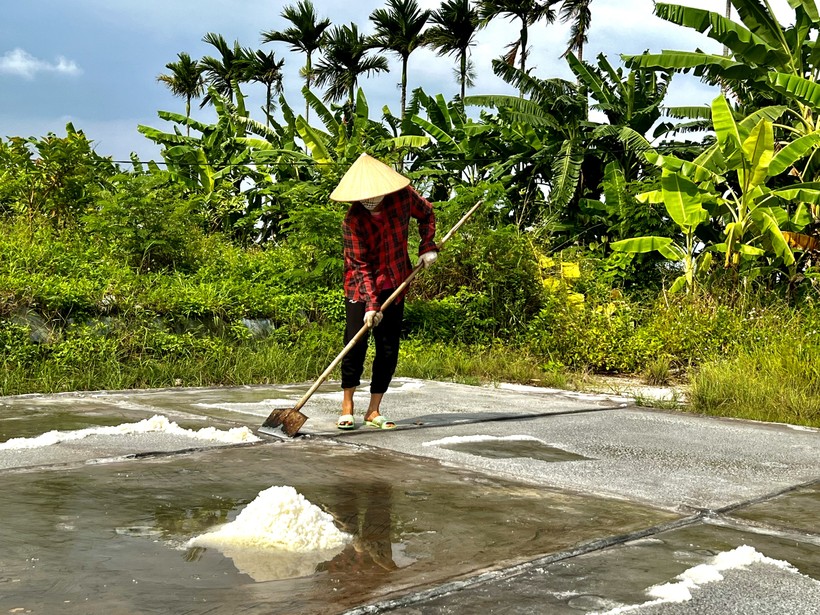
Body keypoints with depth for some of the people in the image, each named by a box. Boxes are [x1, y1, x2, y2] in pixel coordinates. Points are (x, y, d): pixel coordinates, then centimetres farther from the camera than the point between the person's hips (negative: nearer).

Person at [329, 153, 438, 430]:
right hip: (361, 288, -3)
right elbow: (361, 266, -19)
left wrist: (427, 247, 0)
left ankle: (373, 412, 10)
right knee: (355, 343, -12)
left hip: (395, 286, 3)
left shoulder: (403, 195, -11)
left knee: (389, 349, 1)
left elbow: (426, 214, 11)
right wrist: (371, 304, -26)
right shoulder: (353, 220, -19)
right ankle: (347, 406, 6)